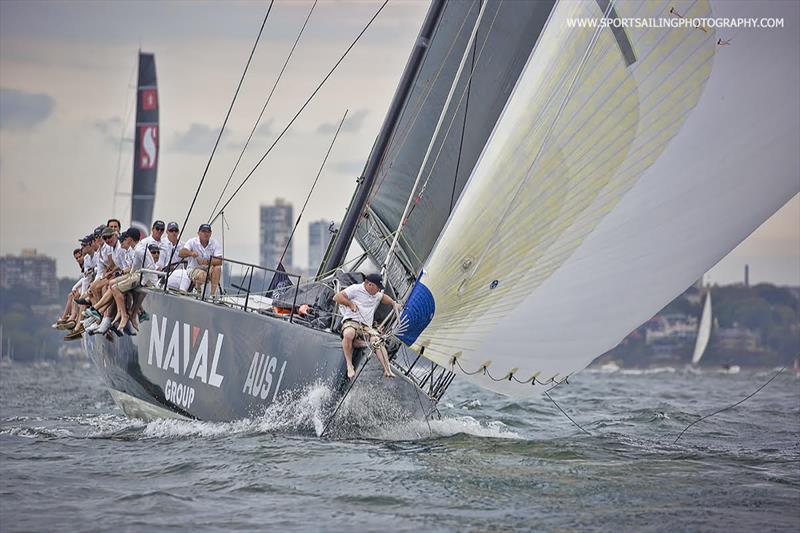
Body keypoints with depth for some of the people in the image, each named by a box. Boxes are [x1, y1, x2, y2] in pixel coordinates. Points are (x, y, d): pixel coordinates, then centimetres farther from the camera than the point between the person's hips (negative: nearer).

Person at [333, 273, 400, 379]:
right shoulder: (356, 289, 1)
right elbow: (337, 297, -4)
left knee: (378, 341, -24)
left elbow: (384, 297, 49)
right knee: (348, 334, -41)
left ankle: (387, 370, -29)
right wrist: (350, 304, -9)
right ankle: (349, 365, -31)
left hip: (367, 326, 6)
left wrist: (394, 303, 33)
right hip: (352, 321, -6)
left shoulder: (377, 294, 24)